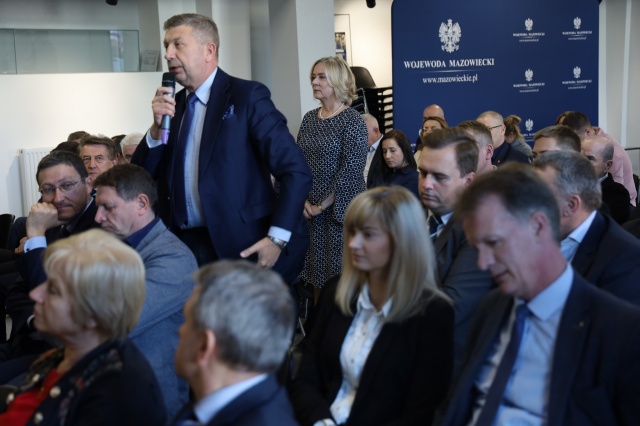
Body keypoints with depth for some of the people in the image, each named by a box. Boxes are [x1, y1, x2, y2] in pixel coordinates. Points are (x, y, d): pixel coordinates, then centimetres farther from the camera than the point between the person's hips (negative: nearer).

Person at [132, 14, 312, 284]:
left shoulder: (247, 96, -7)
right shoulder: (171, 105, 10)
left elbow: (296, 171, -12)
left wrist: (278, 238, -18)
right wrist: (157, 127, -7)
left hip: (241, 247, -5)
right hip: (184, 246, 5)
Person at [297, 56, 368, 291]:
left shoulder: (353, 121, -9)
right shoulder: (309, 118, 10)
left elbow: (350, 171, -15)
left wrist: (323, 205, -12)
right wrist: (303, 201, -2)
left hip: (339, 209, -6)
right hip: (310, 210, 6)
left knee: (340, 273, -3)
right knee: (314, 269, 7)